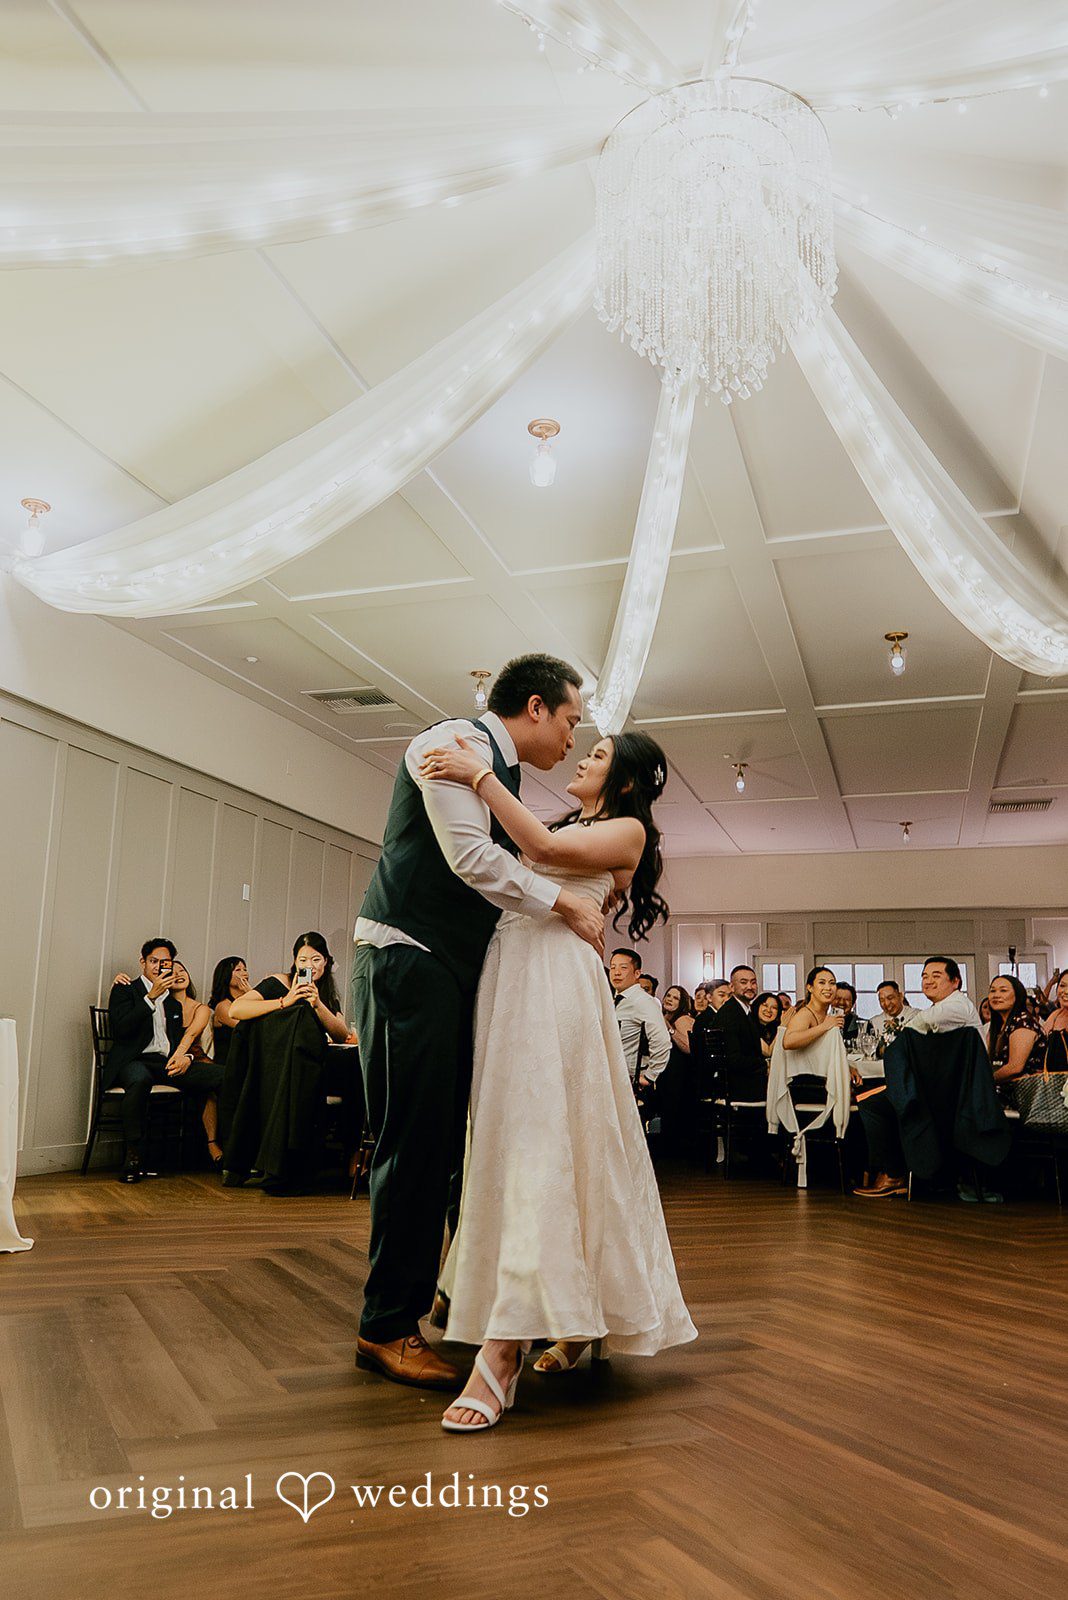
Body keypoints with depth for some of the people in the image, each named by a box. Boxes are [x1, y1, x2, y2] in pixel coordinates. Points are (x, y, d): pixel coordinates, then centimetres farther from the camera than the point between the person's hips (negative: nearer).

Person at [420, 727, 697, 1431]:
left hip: (557, 982, -8)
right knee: (506, 1141, 6)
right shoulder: (565, 825, 28)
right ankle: (575, 1319, 17)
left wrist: (482, 776, -11)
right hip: (505, 976, 8)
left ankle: (502, 1352, -16)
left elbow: (546, 850, -11)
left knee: (538, 1145, -13)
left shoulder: (628, 831, 5)